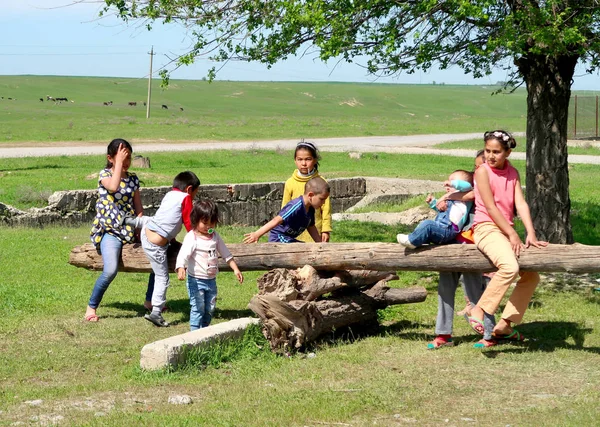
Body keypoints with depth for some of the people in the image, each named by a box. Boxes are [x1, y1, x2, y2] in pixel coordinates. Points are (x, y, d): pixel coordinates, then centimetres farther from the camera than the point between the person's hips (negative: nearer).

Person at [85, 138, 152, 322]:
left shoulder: (133, 178, 12)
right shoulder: (105, 174, -2)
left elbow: (138, 207, 12)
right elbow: (113, 186, -26)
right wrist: (119, 163, -18)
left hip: (130, 229, 6)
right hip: (110, 231, -6)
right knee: (110, 270, -28)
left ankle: (150, 300, 15)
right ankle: (91, 307, -7)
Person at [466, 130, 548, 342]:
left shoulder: (513, 173, 12)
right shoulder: (482, 171, -7)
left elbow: (521, 204, 2)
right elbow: (490, 207, -12)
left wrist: (531, 234, -10)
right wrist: (512, 235, -16)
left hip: (506, 229, 8)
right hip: (486, 228, -8)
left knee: (531, 276, 7)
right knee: (510, 267, -32)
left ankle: (504, 325, 9)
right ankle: (478, 311, -24)